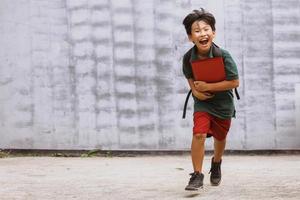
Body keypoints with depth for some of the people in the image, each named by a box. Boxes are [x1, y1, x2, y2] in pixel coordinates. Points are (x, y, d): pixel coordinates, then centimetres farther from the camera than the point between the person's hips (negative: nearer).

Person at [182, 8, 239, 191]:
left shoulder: (223, 56, -25)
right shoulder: (189, 57, -17)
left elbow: (234, 82, -23)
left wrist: (207, 87, -26)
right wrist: (195, 90, -17)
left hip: (223, 103, 0)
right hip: (202, 101, 0)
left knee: (220, 137, 19)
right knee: (199, 134, -20)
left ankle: (216, 163, 49)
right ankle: (197, 175, -10)